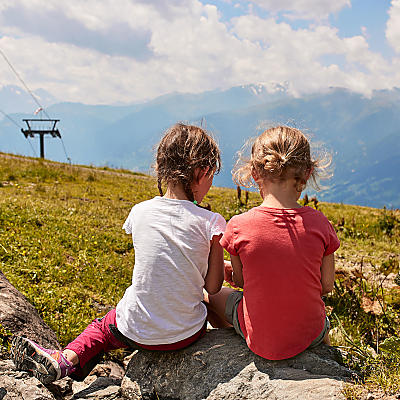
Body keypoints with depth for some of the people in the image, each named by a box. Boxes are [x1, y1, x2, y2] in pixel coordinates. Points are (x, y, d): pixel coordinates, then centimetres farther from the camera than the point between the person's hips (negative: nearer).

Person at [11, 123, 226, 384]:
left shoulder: (140, 212, -8)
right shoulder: (212, 223, -16)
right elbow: (213, 287, -9)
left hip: (136, 332, 1)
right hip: (186, 335, -1)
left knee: (104, 326, 31)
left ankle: (68, 358, 6)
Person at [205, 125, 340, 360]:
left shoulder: (238, 226, -20)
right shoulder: (318, 223, -14)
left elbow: (240, 281, -4)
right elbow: (327, 286, -3)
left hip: (259, 339, -2)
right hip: (310, 336, 2)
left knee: (214, 294, 27)